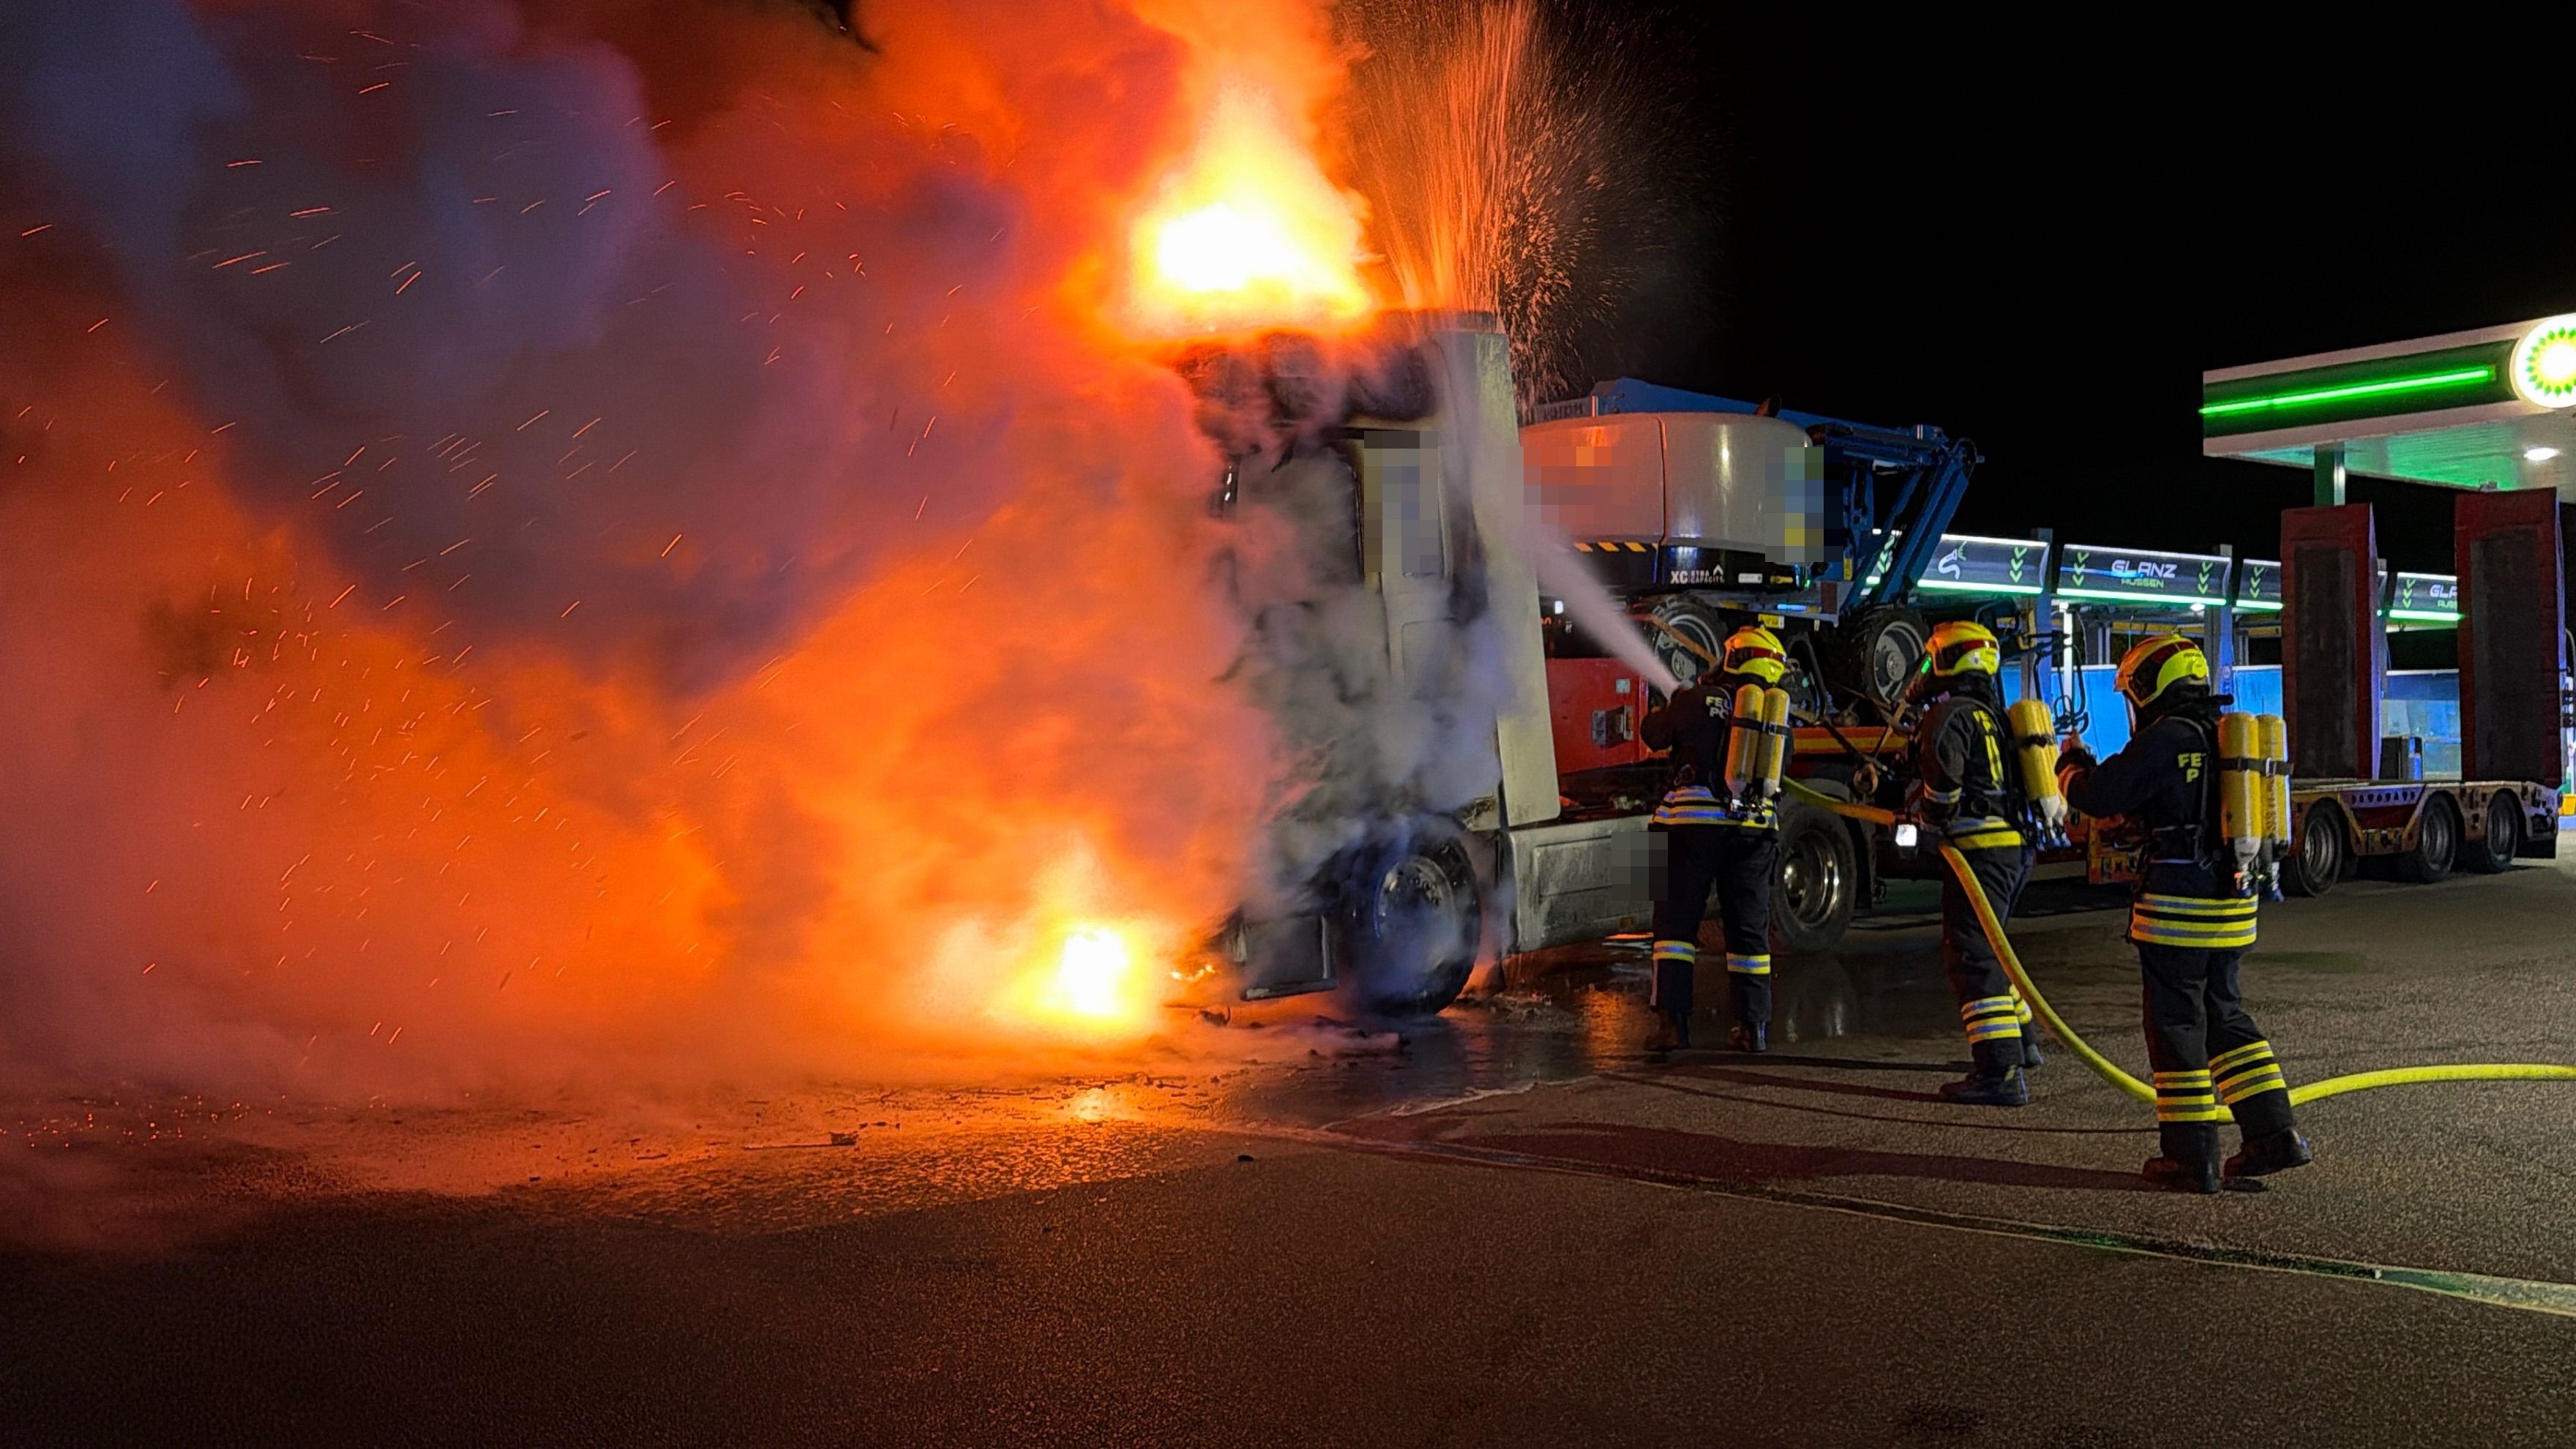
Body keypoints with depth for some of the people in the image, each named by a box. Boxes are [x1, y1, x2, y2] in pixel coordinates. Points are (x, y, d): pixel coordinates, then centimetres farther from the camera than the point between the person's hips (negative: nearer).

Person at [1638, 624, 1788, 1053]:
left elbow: (1652, 733, 9)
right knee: (1749, 928, 11)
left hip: (1697, 824, -3)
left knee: (1677, 921, 3)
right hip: (1754, 828, 4)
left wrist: (1674, 703, 30)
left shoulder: (1700, 700, -3)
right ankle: (1753, 1026, 11)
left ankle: (1674, 1021, -2)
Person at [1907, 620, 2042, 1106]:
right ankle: (2021, 1040, 38)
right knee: (1983, 946, 26)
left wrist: (1927, 815, -6)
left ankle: (2001, 1072, -18)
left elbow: (1943, 780, -25)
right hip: (2018, 846, 10)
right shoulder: (1995, 715, 21)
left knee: (1972, 956, -11)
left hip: (1982, 847, -10)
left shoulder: (1949, 715, -9)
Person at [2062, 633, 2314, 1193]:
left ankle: (2192, 1158, 7)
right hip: (2232, 904, 8)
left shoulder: (2165, 739, -13)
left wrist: (2073, 768, 9)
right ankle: (2275, 1134, 17)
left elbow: (2098, 797, -11)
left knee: (2176, 1025, 2)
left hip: (2177, 907, -8)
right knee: (2223, 1015, 19)